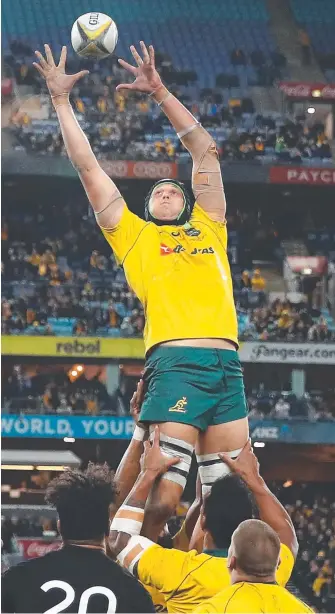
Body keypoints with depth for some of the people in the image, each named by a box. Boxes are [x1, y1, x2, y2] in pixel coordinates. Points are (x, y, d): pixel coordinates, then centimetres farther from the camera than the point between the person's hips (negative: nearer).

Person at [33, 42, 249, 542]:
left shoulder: (209, 230, 26)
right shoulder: (135, 235, 19)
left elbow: (205, 151, 29)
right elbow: (87, 166, 21)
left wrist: (160, 93, 27)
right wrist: (61, 99, 25)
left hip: (228, 368, 4)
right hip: (175, 364, -4)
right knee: (163, 495, -12)